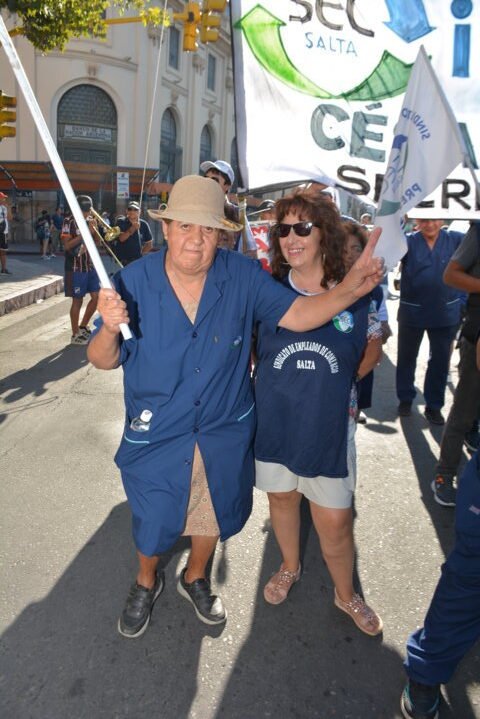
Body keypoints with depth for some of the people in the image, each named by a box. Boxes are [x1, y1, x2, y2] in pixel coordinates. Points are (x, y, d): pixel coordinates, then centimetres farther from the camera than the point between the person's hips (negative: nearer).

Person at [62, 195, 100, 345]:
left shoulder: (90, 221, 9)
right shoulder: (69, 221, -9)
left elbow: (96, 242, 12)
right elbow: (67, 245, -16)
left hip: (90, 265, 7)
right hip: (76, 268, -6)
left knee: (97, 297, 7)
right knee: (77, 300, -1)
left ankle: (83, 327, 24)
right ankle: (75, 335, 10)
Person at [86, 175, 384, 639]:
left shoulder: (242, 277, -14)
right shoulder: (133, 281, -17)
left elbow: (298, 314, -15)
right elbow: (103, 361, -13)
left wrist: (349, 289, -32)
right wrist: (110, 328, -36)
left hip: (224, 433, 2)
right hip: (155, 438, -1)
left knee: (215, 515, 24)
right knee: (152, 523, 19)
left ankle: (195, 577, 58)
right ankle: (146, 582, 55)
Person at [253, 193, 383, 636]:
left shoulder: (355, 294, -8)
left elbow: (374, 346, 9)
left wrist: (340, 381, 1)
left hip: (329, 424, -1)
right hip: (274, 419, 2)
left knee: (334, 519, 6)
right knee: (282, 497, 21)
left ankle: (346, 594, 35)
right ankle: (290, 567, 49)